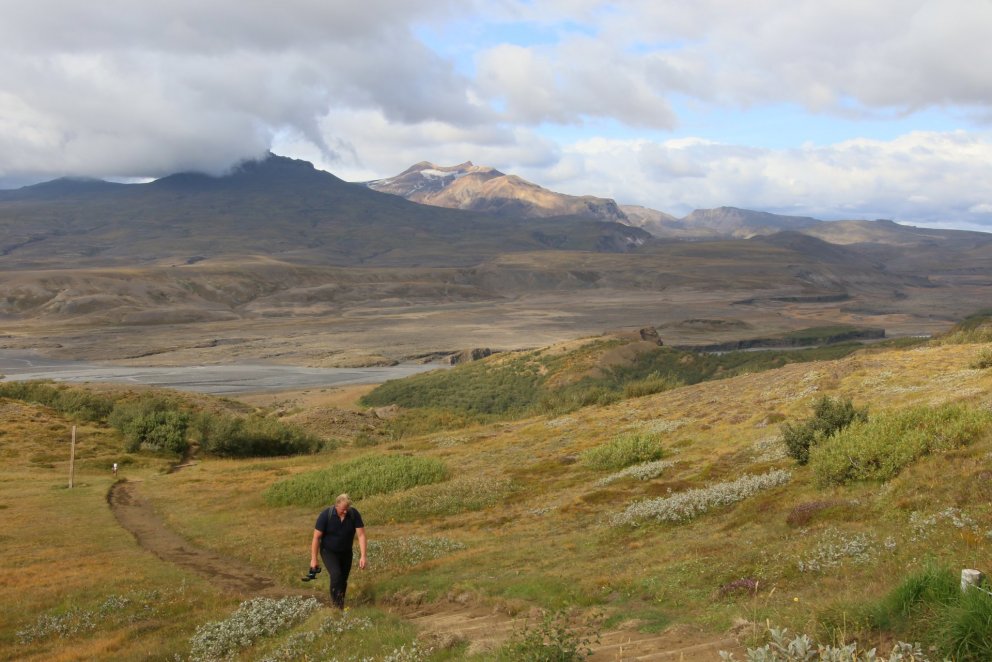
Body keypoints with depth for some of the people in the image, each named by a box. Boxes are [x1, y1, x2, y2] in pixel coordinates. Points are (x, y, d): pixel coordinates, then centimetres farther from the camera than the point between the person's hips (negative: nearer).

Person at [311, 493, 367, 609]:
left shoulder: (354, 514, -18)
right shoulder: (326, 515, -24)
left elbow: (361, 535, -18)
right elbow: (316, 537, -17)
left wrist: (363, 556, -27)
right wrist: (313, 559, -16)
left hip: (346, 553, 3)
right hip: (329, 552, -3)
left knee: (343, 580, 9)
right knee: (336, 575, -24)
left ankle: (340, 606, 28)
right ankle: (336, 604, -12)